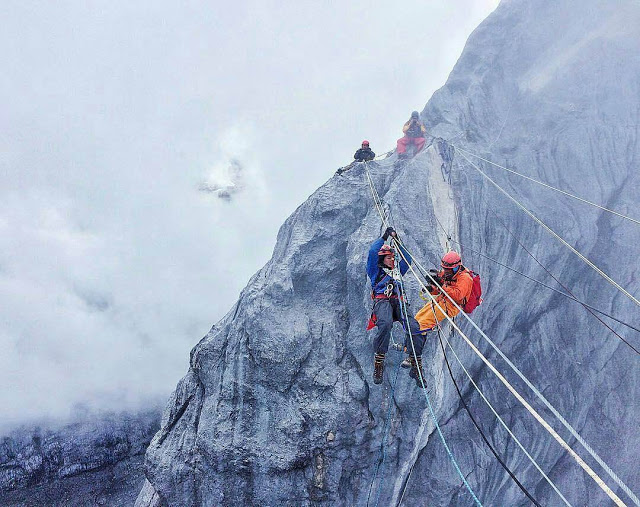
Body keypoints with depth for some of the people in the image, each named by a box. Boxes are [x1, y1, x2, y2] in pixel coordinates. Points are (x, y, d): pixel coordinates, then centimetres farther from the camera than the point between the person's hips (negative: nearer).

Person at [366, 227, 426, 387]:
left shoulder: (397, 270, 36)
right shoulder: (376, 270, 22)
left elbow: (407, 258, 34)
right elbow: (372, 251, 9)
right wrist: (384, 237, 19)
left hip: (398, 302, 5)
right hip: (382, 301, -4)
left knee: (415, 327, -24)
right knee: (385, 324, -40)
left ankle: (416, 367, -19)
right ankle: (378, 362, -33)